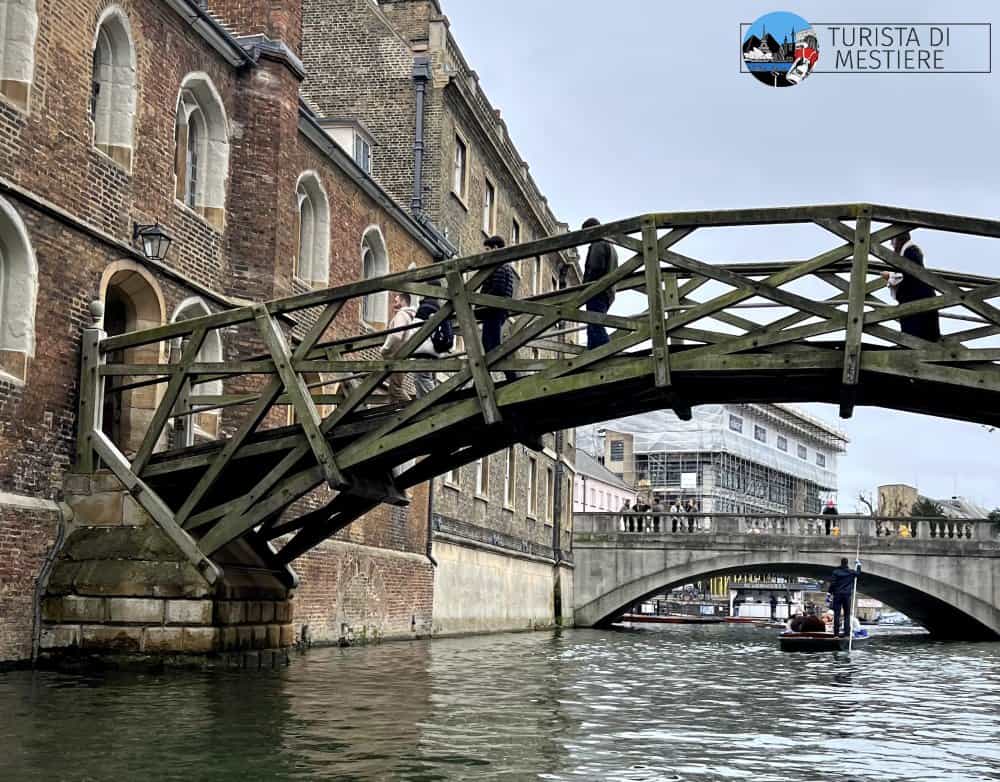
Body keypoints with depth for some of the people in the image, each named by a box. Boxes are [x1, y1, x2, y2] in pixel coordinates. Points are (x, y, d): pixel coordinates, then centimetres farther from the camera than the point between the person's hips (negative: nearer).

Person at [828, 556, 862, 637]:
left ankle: (836, 631, -3)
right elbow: (858, 573, 20)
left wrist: (829, 594, -2)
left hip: (837, 595, -1)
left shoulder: (835, 572, -4)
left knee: (837, 614, 0)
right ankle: (846, 631, 2)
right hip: (847, 595, 1)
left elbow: (832, 584, -6)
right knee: (847, 614, 7)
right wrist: (858, 565, 34)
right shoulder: (851, 572, -1)